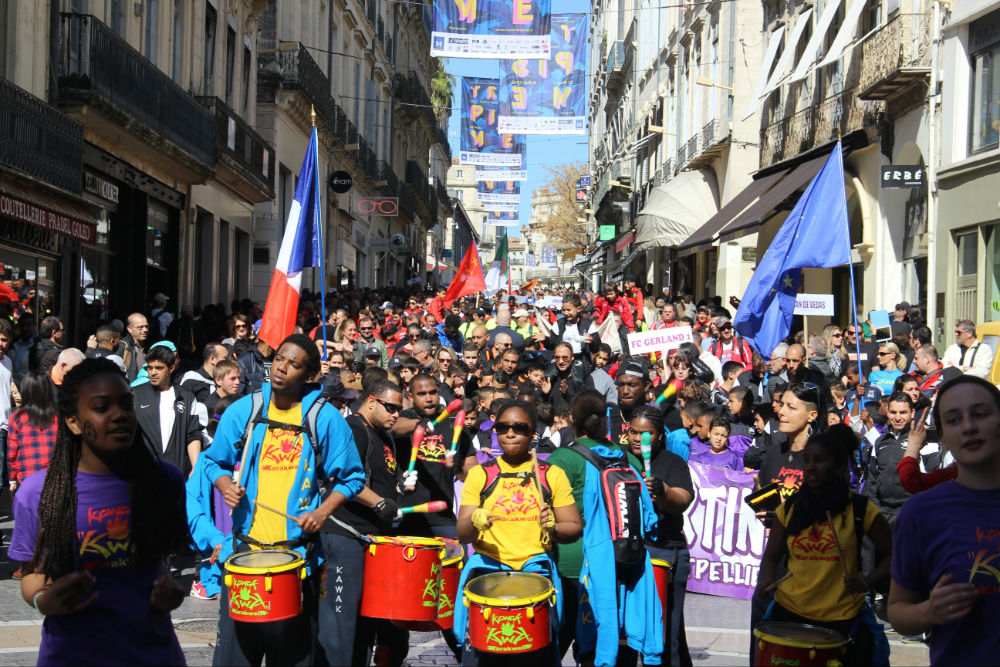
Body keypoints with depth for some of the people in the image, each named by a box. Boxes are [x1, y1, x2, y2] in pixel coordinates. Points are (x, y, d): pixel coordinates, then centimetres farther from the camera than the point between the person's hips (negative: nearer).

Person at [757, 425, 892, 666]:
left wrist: (866, 582, -11)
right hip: (789, 613, 3)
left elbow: (892, 554, 5)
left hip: (842, 620, -3)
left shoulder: (860, 509, -3)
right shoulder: (790, 508, 7)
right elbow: (772, 556, 14)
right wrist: (766, 580, -6)